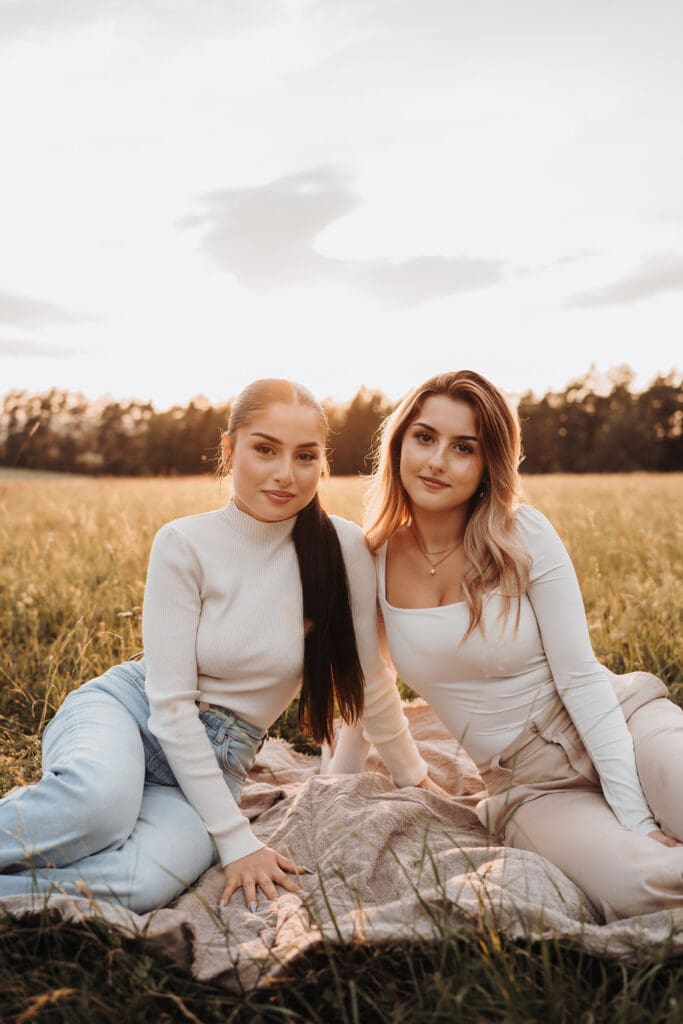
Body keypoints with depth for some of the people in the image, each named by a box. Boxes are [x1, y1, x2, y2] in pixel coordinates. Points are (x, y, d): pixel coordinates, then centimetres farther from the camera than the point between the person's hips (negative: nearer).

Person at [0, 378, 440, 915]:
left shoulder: (344, 547, -8)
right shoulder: (185, 543, -13)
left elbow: (369, 680, 5)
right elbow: (170, 703, -15)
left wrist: (414, 774, 14)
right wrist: (236, 839, -16)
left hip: (210, 764, 2)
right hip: (125, 710, -2)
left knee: (147, 880, -31)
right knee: (100, 801, -38)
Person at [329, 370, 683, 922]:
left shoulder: (523, 536, -12)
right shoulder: (374, 559, -4)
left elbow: (582, 678, -12)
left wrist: (634, 812, -17)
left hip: (620, 722, -1)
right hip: (527, 787, 2)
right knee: (634, 885, -29)